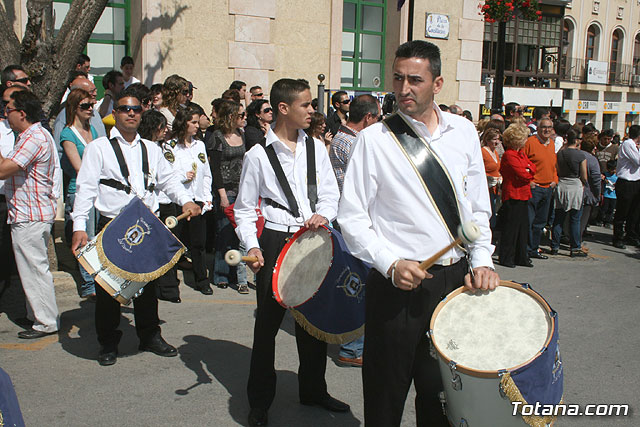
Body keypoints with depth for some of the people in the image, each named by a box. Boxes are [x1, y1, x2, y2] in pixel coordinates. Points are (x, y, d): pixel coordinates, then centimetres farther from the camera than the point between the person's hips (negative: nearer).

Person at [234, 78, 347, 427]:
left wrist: (323, 214, -13)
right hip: (275, 243, -4)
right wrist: (252, 247, -14)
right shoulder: (258, 155, -4)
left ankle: (313, 390, 35)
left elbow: (331, 193, 9)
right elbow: (244, 208, 0)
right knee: (267, 323, 3)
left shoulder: (316, 148, 7)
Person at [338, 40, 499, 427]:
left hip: (456, 279, 4)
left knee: (442, 395, 16)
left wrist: (482, 260, -1)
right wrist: (391, 264, -17)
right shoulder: (375, 138, -6)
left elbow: (478, 207, 12)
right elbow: (352, 217, -6)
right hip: (398, 284, -3)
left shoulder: (464, 132, 6)